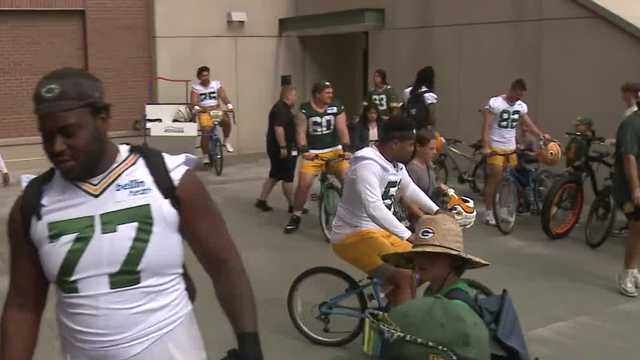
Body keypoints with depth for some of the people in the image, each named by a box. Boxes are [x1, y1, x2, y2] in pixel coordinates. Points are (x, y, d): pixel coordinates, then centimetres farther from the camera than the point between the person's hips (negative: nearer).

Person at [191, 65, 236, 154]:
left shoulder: (216, 84, 7)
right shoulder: (195, 87, 4)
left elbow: (223, 96, -5)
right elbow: (194, 101, -9)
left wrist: (229, 105, -24)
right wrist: (196, 108, -32)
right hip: (204, 112, -1)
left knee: (226, 120, -30)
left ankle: (226, 141, -5)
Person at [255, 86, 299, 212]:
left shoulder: (281, 107, 16)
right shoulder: (281, 109, -18)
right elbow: (278, 128, -27)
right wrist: (283, 147, -27)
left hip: (276, 148, 10)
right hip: (283, 150, -10)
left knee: (274, 176, 15)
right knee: (287, 178, -2)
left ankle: (261, 201, 17)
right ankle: (292, 206, 6)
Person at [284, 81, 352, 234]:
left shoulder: (337, 108, -1)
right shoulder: (305, 110, -5)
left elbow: (342, 129, -9)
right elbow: (301, 132, -10)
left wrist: (346, 149, -21)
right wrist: (304, 150, -24)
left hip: (335, 150, 2)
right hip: (313, 152, -1)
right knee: (304, 184, -10)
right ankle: (295, 216, 8)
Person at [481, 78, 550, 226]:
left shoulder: (521, 106, 7)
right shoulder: (494, 103, -10)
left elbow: (529, 124, 8)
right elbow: (486, 126, -14)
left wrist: (542, 135, -9)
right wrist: (485, 147, -23)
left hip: (511, 149, 6)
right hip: (495, 148, -6)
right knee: (494, 180, -4)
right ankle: (489, 212, 5)